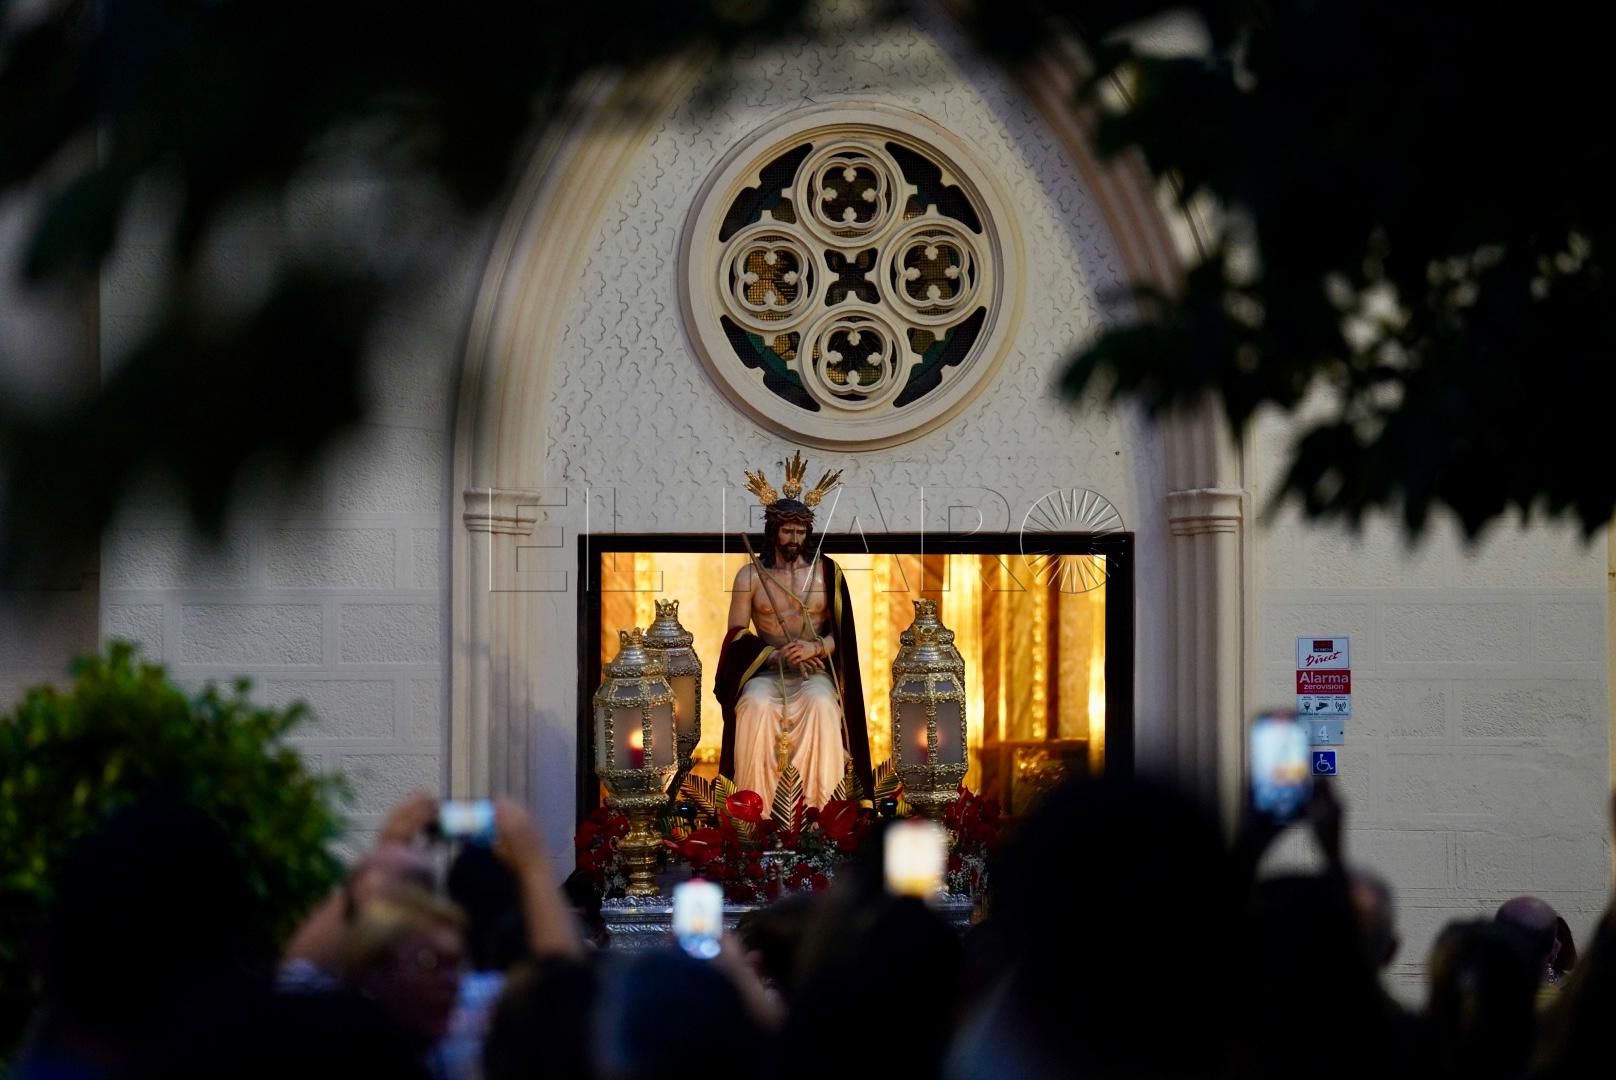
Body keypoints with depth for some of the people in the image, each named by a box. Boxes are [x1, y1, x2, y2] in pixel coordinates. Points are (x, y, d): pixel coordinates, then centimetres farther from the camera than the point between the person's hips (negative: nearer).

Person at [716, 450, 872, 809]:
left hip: (814, 670, 0)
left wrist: (814, 648, -16)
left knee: (822, 705, -35)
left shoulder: (826, 571, 6)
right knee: (755, 705, -35)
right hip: (766, 670, 0)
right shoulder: (750, 574, 5)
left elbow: (842, 632, 5)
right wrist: (779, 655, -13)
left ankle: (820, 808, -33)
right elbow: (737, 634, 1)